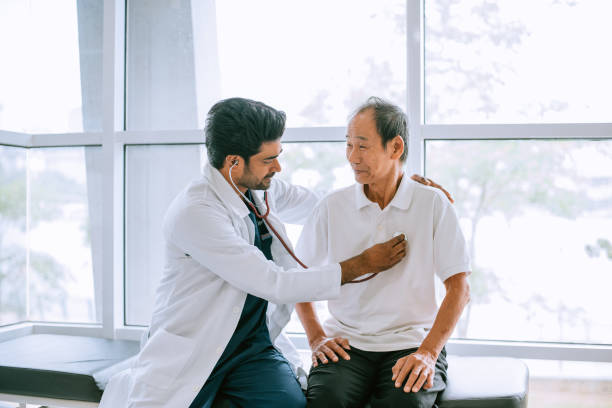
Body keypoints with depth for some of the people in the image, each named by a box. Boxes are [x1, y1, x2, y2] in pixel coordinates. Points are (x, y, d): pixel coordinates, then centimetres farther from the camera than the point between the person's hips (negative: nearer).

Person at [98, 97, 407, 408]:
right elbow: (276, 284, -21)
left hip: (254, 345, 5)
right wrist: (363, 264, -15)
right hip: (191, 354, -4)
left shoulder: (261, 188, 3)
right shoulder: (194, 212, -20)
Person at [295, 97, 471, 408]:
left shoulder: (433, 203, 0)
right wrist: (316, 338, 1)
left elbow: (459, 288, -1)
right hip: (346, 343, 1)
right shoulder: (332, 207, 5)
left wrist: (428, 352, -13)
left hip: (411, 342, -1)